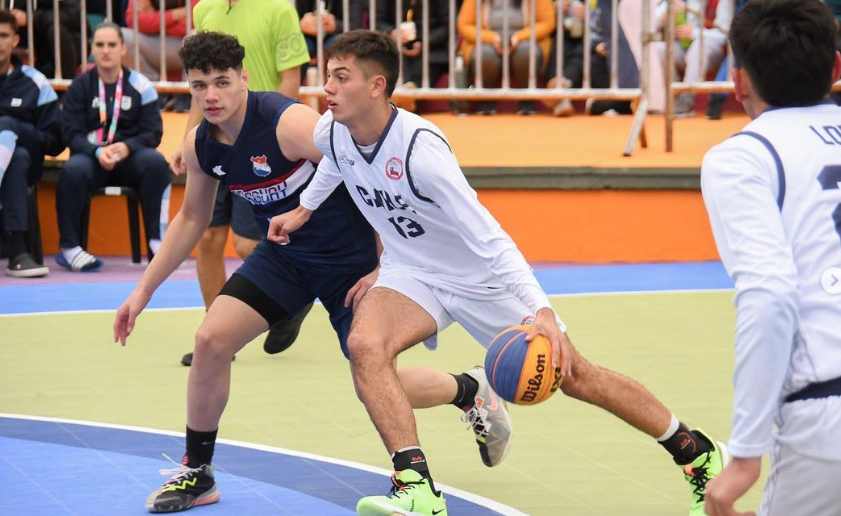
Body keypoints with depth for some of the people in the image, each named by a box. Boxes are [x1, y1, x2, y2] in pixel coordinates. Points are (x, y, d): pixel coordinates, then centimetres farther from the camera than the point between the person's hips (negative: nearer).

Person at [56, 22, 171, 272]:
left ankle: (157, 240, -25)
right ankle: (69, 246, -23)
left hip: (130, 158, 0)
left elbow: (153, 133, -2)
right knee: (73, 170, -34)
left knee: (156, 162, -32)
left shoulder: (140, 85, 0)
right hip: (90, 156, 0)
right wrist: (98, 152, -23)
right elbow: (71, 133, -3)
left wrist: (127, 147, -22)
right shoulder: (79, 87, 2)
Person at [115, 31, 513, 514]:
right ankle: (196, 474, 6)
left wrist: (385, 268, -21)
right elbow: (192, 218, 12)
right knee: (211, 339, -10)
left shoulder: (289, 122, -28)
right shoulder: (200, 146, -6)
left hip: (351, 261, -6)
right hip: (284, 254, 6)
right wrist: (143, 292, 10)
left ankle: (473, 390, 24)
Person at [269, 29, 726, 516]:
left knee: (576, 376, 0)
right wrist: (305, 208, 21)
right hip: (413, 274, 5)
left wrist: (543, 311, -41)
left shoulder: (420, 147, -32)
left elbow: (487, 236, -34)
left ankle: (699, 454, 21)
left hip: (483, 274, -5)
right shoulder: (331, 132, -12)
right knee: (365, 345, -26)